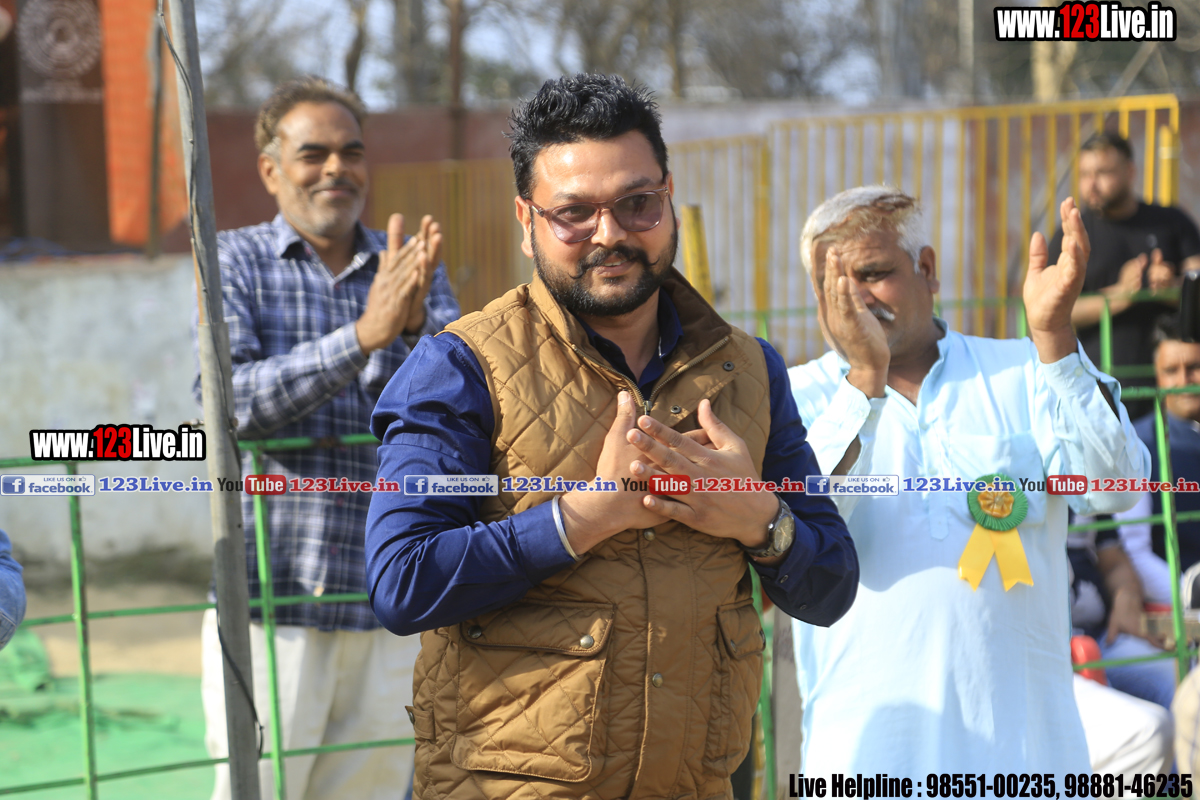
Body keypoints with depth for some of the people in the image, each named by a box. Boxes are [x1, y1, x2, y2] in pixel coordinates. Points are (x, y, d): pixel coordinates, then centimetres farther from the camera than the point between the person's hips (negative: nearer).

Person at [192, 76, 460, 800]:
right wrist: (364, 333, -23)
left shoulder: (412, 269, 10)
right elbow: (229, 402, -13)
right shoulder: (236, 262, 2)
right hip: (271, 601, -3)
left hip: (390, 605, 3)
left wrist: (414, 324, -24)